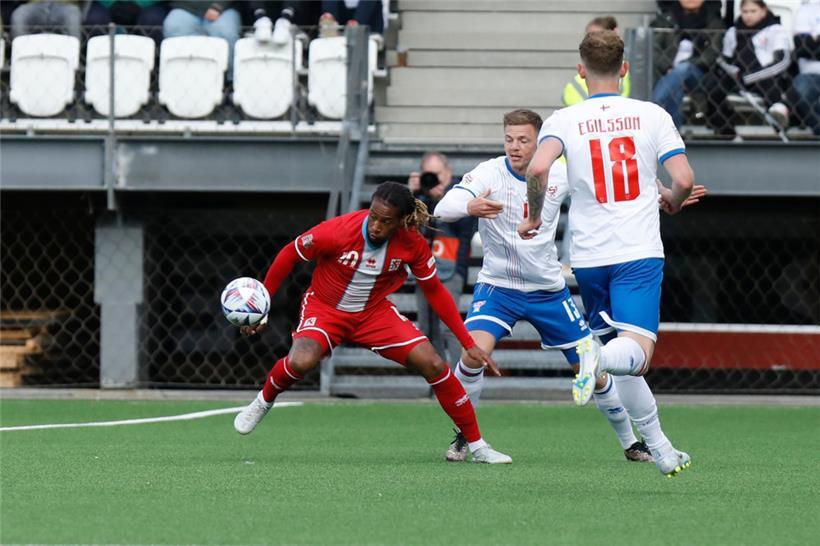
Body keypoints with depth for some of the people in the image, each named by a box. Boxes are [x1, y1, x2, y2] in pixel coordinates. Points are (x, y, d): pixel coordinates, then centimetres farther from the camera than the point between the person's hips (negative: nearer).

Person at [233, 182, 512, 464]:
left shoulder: (412, 244, -17)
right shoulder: (338, 231, -27)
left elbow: (435, 292, -2)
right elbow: (289, 255, -10)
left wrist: (469, 344, -3)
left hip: (375, 312, 3)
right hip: (325, 308, -3)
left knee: (433, 365, -12)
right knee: (300, 362, -34)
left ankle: (477, 446, 3)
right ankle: (264, 401, 2)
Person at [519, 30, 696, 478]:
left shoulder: (564, 120, 1)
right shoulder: (652, 116, 2)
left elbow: (537, 168, -17)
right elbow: (684, 180, -5)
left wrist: (535, 215, 1)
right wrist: (672, 201, 18)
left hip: (588, 256, 2)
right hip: (640, 252, -2)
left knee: (623, 361, 16)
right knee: (636, 354, -12)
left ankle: (659, 448, 16)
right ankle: (598, 356, -46)